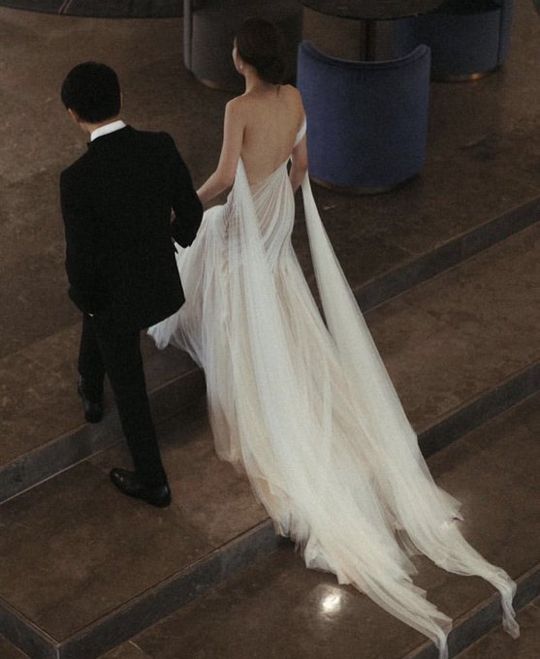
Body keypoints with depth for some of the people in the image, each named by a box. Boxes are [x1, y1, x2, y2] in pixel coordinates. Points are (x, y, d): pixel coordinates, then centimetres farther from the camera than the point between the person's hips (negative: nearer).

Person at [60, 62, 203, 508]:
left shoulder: (78, 179, -32)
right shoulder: (161, 148, -18)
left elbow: (80, 257, -24)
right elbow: (191, 210, -4)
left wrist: (83, 298, -3)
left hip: (116, 295, -6)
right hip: (160, 281, 6)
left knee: (129, 387, 16)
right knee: (95, 325, 37)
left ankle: (152, 482, 33)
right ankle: (91, 395, 65)